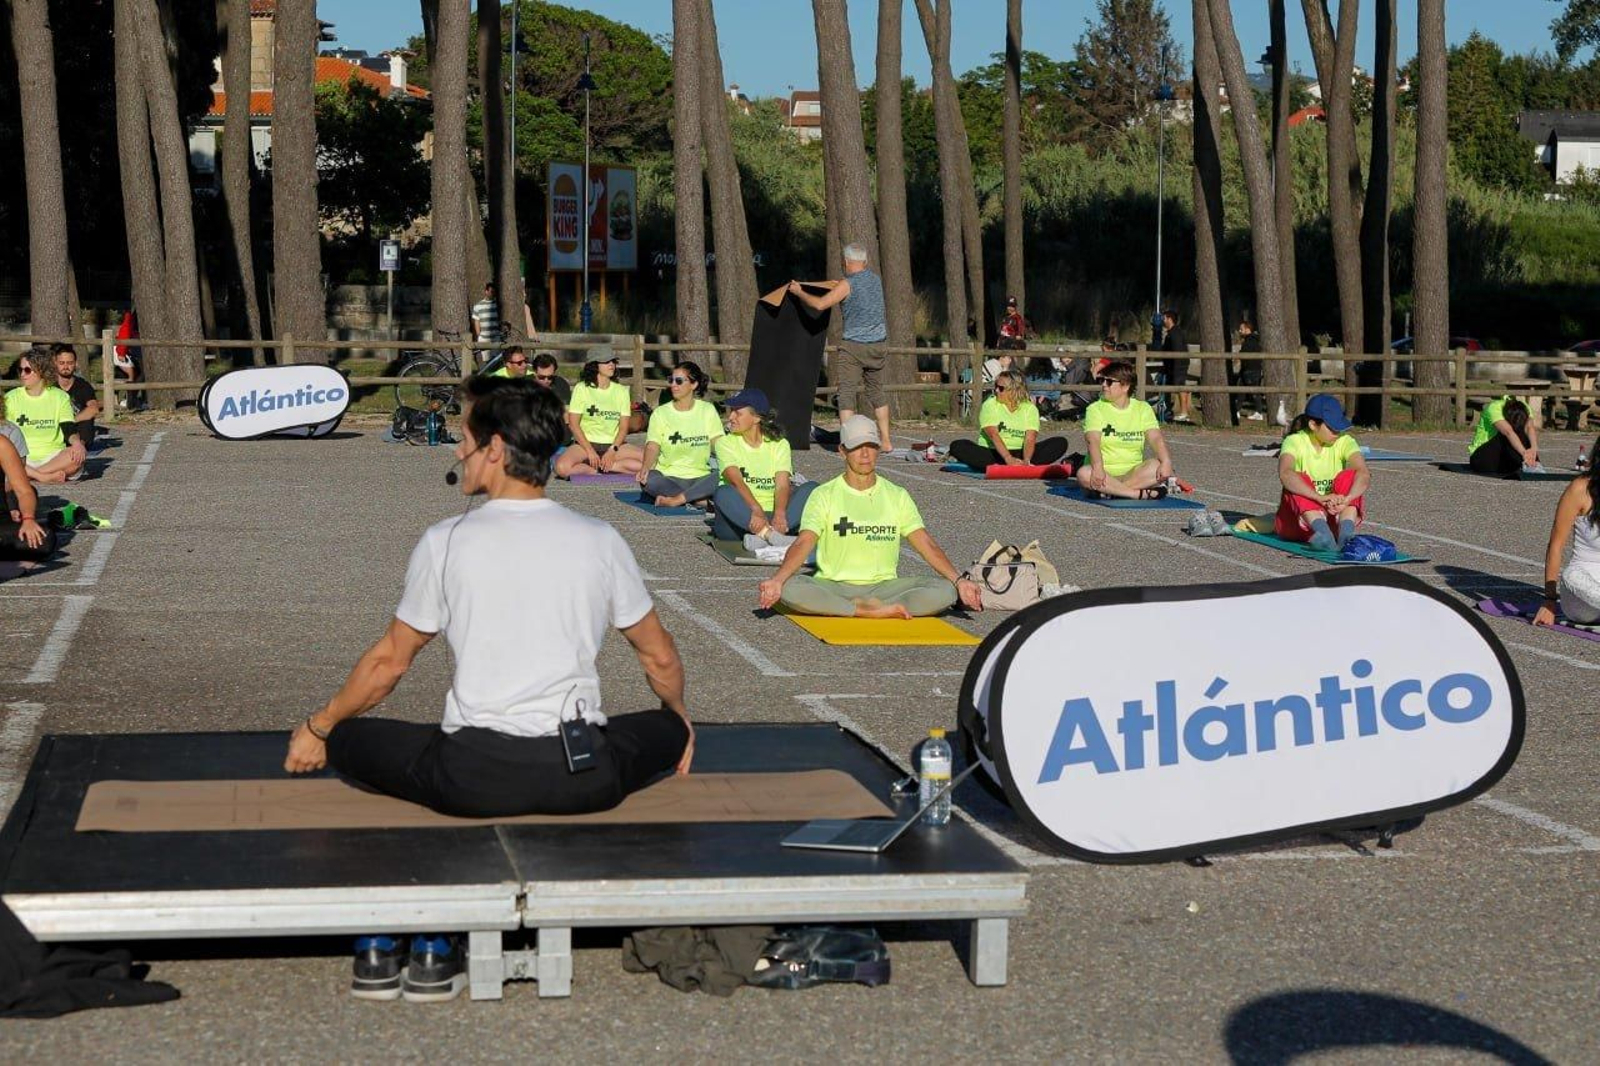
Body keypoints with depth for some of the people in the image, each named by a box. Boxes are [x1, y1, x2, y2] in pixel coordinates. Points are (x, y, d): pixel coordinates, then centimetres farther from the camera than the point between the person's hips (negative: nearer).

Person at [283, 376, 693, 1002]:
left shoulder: (445, 543, 0)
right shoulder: (601, 541, 6)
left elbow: (388, 662, 10)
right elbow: (660, 658, 18)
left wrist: (315, 730, 28)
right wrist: (679, 719, 41)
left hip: (474, 780, 0)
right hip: (587, 780, 1)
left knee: (347, 739, 23)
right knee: (670, 727, 32)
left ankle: (381, 947, 18)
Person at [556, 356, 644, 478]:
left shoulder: (621, 391, 9)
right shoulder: (582, 388, 2)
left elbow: (623, 427, 3)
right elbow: (573, 423, -4)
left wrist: (612, 451, -13)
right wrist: (590, 452, -13)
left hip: (614, 444, 3)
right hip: (586, 443, -2)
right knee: (562, 467, -34)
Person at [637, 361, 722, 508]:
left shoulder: (707, 410, 8)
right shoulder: (661, 413, 4)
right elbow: (652, 446, -9)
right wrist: (645, 467, -31)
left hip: (700, 477, 1)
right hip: (669, 477, -1)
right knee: (648, 480, -35)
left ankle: (676, 499, -29)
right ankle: (700, 499, -25)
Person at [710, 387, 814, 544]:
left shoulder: (779, 444, 8)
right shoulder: (725, 443, 3)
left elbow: (782, 485, -9)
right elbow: (736, 481, -16)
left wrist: (779, 514, -31)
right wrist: (756, 510, -35)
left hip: (771, 515, 2)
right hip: (741, 517, -2)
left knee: (812, 488, -21)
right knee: (724, 493, -32)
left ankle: (766, 534, -42)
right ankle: (770, 535, -50)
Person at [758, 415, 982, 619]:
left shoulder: (897, 496, 10)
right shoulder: (824, 495, 2)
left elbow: (928, 545, 3)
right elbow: (802, 544, -11)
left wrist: (959, 581, -14)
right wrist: (776, 580, -31)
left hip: (884, 586, 2)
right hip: (833, 587, -2)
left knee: (945, 591, -23)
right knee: (789, 589, -35)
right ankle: (875, 611, -29)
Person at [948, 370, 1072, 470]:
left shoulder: (1030, 408, 1)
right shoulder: (990, 405, -3)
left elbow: (1030, 439, -12)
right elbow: (994, 435, -18)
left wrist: (1026, 461, -33)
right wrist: (1008, 459, -34)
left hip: (1020, 453, 2)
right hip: (993, 452, -2)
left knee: (1060, 443, -17)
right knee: (958, 446, -27)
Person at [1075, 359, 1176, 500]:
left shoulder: (1143, 408, 8)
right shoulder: (1095, 409, 0)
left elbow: (1156, 438, -6)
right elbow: (1093, 441, -17)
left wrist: (1166, 462, -26)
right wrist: (1098, 468, -36)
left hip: (1133, 472, 2)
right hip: (1104, 472, -2)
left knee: (1157, 466, -27)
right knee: (1084, 474, -36)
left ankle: (1111, 490, -31)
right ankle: (1142, 493, -33)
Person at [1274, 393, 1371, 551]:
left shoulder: (1344, 442, -3)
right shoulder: (1295, 442, -10)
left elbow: (1364, 474, -22)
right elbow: (1285, 474, -32)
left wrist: (1346, 500, -42)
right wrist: (1321, 498, -46)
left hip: (1335, 515, 2)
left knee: (1349, 476, -22)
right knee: (1300, 480, -29)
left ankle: (1346, 530, -48)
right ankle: (1322, 532, -56)